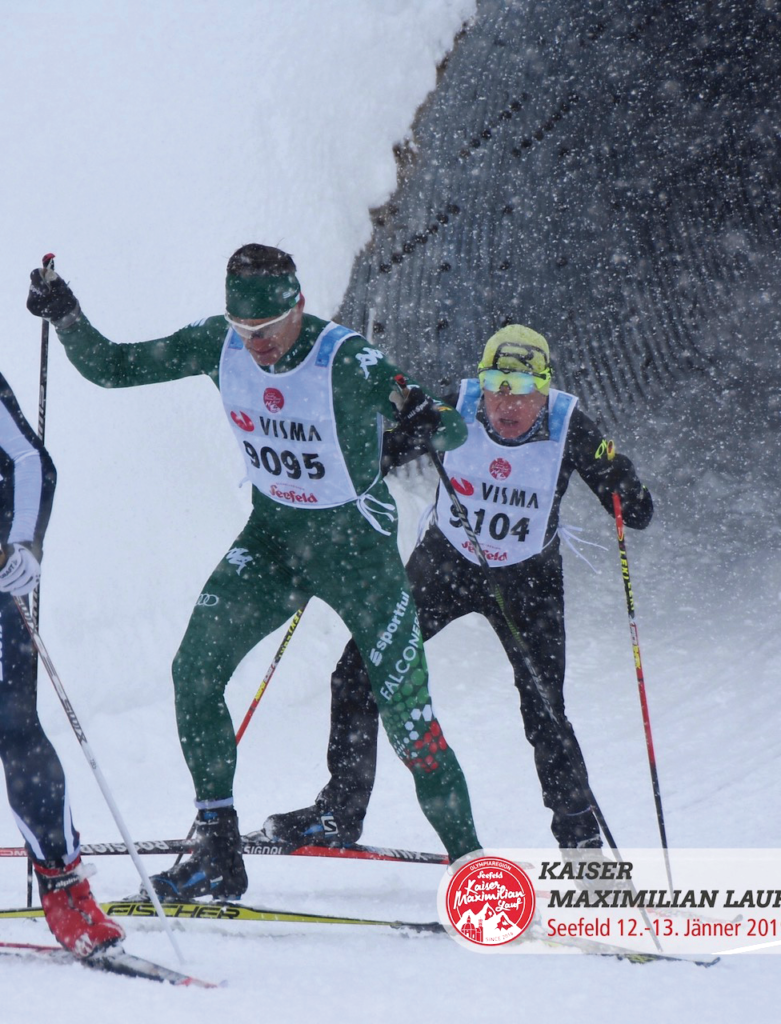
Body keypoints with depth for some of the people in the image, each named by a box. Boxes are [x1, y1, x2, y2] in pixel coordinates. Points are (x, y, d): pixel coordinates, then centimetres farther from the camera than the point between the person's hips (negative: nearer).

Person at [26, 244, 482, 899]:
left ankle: (468, 857, 11)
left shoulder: (345, 360, -25)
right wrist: (65, 316, -20)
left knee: (406, 713, -5)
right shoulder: (220, 344, -11)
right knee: (196, 668, -13)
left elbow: (456, 434, -26)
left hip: (355, 539, -4)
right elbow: (111, 368, -2)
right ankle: (218, 851, -5)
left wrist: (432, 420, -50)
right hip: (271, 532, 5)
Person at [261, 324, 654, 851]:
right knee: (358, 671, -6)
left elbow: (637, 514, -17)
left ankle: (581, 836, 8)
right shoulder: (454, 411, -20)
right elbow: (383, 451, -7)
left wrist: (621, 485, -37)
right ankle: (339, 813, 8)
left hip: (527, 578, -2)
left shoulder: (570, 429, -21)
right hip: (446, 563, 2)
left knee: (544, 714, -12)